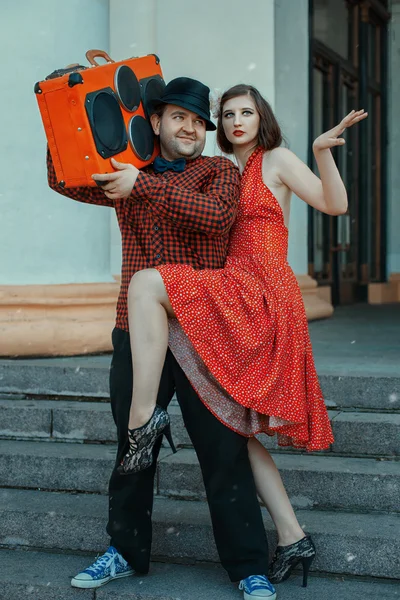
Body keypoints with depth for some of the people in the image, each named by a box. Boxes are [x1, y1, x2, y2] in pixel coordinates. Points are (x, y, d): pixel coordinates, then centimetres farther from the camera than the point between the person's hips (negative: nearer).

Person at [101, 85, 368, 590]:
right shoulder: (227, 175, 26)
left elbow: (335, 205, -5)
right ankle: (292, 538, 12)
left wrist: (322, 150, -22)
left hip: (261, 294, -8)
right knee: (236, 427, 7)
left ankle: (143, 417, -25)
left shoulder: (276, 159, 6)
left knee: (146, 284, -26)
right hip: (234, 306, 8)